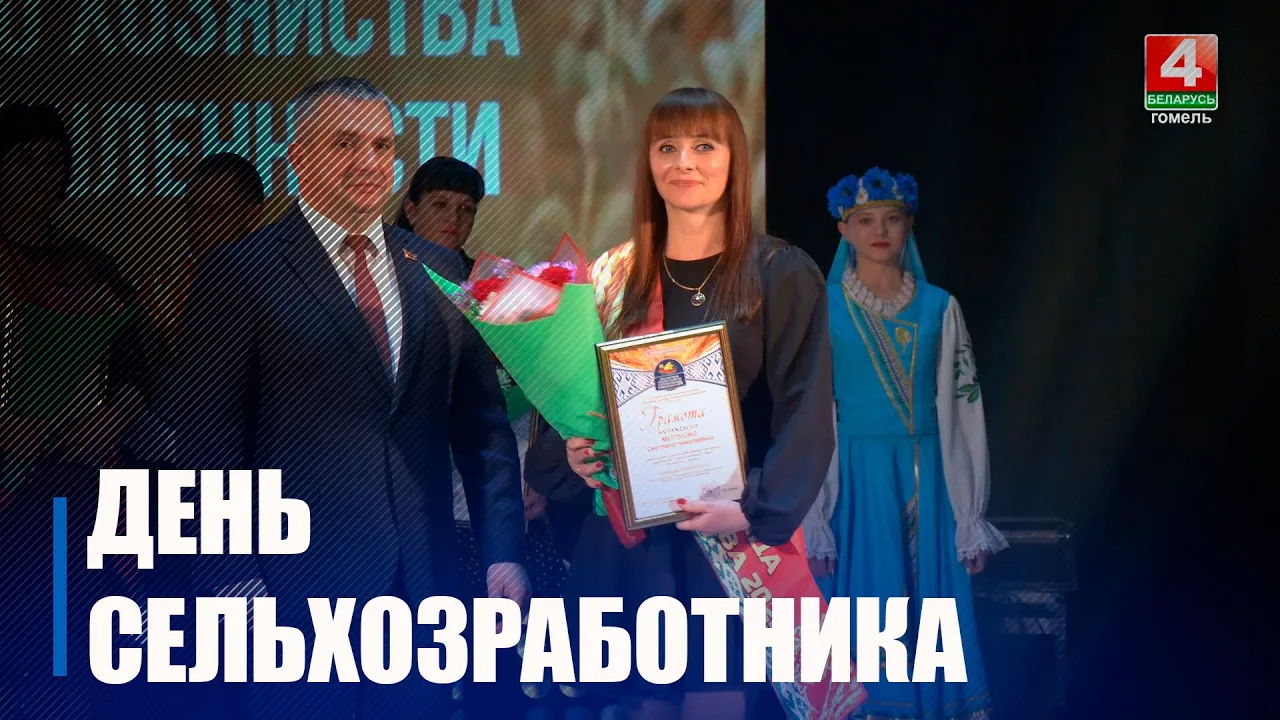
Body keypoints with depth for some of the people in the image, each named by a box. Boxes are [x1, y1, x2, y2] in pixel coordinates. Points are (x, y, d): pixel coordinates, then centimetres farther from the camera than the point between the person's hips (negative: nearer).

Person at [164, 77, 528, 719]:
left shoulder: (436, 270, 11)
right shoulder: (238, 274, -3)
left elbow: (480, 420, 11)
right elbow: (206, 438, -6)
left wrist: (503, 549, 5)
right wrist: (232, 579, -11)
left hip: (424, 574, 4)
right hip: (301, 588, -4)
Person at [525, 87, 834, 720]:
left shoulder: (782, 275, -2)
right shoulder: (615, 275, 9)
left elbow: (806, 414, -8)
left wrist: (758, 512, -21)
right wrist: (572, 450, -9)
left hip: (733, 535, -3)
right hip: (628, 536, 4)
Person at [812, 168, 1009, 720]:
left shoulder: (938, 307, 5)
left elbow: (963, 406, 6)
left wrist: (971, 516, 2)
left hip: (927, 478, 2)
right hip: (858, 476, -2)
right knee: (870, 610, -2)